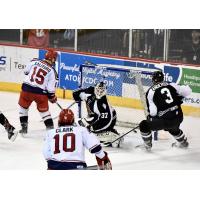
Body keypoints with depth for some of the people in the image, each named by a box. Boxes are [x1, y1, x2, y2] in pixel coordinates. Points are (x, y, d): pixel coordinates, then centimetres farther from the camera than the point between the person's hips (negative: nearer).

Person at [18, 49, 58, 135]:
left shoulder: (34, 62, 2)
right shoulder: (52, 71, -4)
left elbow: (26, 71, 17)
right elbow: (50, 89, -7)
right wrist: (53, 98, 10)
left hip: (27, 88, 2)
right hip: (40, 92, -2)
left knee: (23, 106, 23)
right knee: (44, 110, 16)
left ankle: (24, 127, 23)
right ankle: (50, 128, 11)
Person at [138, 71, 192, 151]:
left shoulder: (150, 92, -4)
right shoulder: (172, 85, 5)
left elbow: (153, 112, -10)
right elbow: (187, 91, 5)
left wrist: (149, 117, 12)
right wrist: (178, 98, 24)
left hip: (165, 120, -5)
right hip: (178, 117, 5)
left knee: (144, 125, 14)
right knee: (173, 128, 40)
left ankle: (147, 145, 23)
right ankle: (183, 142, 55)